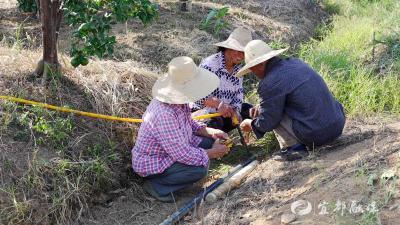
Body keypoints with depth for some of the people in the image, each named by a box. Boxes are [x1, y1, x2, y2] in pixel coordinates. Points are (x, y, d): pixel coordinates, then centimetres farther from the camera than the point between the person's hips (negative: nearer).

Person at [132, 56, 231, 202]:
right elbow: (182, 154, -32)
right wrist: (212, 153, -19)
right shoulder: (164, 115, -36)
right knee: (200, 168, -25)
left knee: (208, 142, 3)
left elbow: (189, 124, 12)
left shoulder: (178, 101, -7)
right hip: (150, 163, -9)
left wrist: (211, 132, -5)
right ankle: (156, 185, -6)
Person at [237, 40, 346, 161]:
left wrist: (251, 124, 13)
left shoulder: (270, 83, -14)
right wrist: (262, 108, 21)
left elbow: (266, 122, -7)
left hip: (316, 134, -8)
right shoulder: (295, 62, 11)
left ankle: (294, 147, -3)